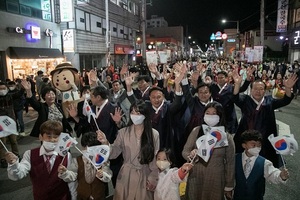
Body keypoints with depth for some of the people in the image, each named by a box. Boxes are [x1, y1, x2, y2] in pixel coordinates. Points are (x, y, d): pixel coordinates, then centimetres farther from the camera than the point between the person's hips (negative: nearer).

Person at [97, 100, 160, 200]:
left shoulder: (154, 134, -8)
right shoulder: (123, 132, -6)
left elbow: (156, 158, -3)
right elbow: (113, 153, -7)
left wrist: (153, 178, -3)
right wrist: (105, 142, -24)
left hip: (145, 176, -1)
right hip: (126, 176, 1)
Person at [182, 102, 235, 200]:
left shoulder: (226, 136, -6)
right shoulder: (196, 131, -5)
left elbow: (230, 163, 0)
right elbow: (185, 151, -1)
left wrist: (229, 186, 4)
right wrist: (191, 155, -23)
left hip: (216, 181, -1)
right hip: (195, 179, 1)